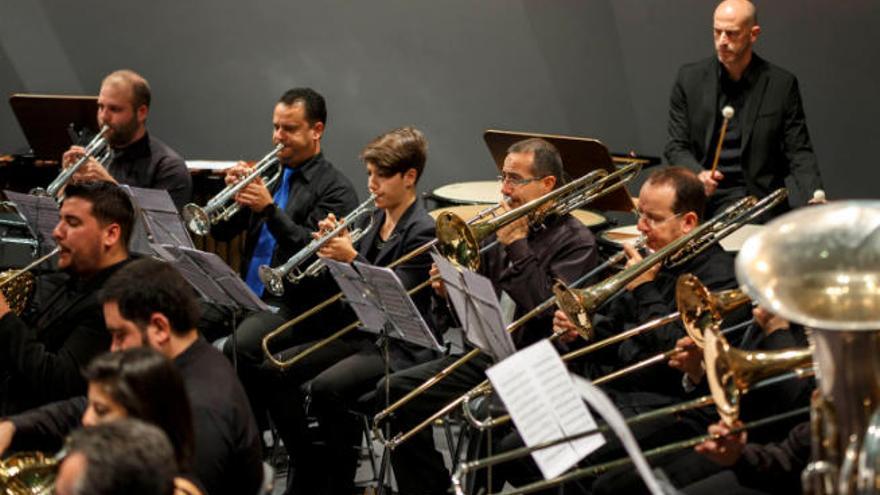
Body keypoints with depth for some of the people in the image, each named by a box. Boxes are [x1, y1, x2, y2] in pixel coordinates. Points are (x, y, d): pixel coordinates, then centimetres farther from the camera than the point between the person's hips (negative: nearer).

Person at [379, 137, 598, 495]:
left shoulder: (575, 241, -5)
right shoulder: (506, 227, 16)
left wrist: (516, 245, -15)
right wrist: (448, 293, -3)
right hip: (487, 354, 8)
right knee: (395, 392, -4)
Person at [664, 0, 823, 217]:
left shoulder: (781, 84, 0)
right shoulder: (690, 78, 4)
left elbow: (799, 153, 1)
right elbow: (677, 146, 5)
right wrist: (697, 174, -16)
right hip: (699, 202, 2)